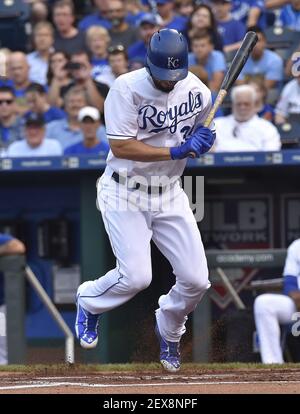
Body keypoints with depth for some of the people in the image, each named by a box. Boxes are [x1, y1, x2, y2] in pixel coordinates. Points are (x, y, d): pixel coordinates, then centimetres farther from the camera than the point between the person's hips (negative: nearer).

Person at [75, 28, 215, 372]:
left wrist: (203, 142, -13)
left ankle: (169, 329, 31)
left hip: (170, 195, 5)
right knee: (136, 277, -15)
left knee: (196, 279, -2)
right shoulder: (127, 89, -18)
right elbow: (120, 146, -24)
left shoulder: (197, 92, -3)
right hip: (125, 194, -5)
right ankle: (89, 302, 19)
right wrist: (176, 151, -29)